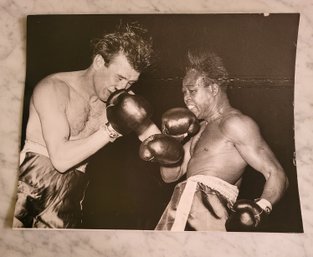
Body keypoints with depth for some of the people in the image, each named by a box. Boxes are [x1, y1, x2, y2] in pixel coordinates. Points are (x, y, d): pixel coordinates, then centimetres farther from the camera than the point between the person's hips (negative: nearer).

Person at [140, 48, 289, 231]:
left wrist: (262, 207, -27)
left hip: (207, 205, -8)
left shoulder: (234, 123, -3)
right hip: (189, 201, 8)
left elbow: (276, 174, -9)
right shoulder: (199, 129, 23)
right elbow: (170, 176, 20)